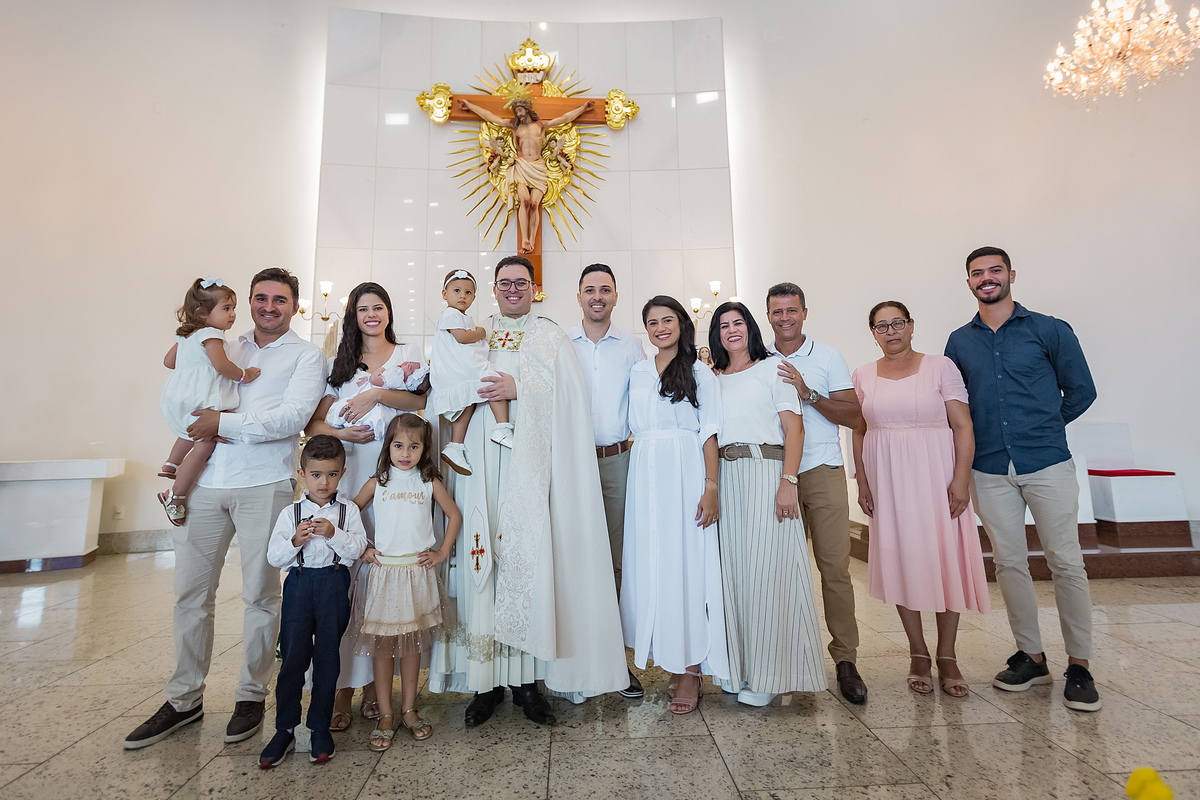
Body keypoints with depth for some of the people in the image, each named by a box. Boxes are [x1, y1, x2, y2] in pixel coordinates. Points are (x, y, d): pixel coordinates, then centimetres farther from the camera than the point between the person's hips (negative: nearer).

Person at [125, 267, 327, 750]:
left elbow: (293, 416, -11)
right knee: (190, 593, 9)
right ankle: (184, 699, 25)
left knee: (260, 595, 3)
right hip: (205, 483, 5)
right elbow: (190, 401, 23)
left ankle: (252, 696, 20)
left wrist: (226, 424, -10)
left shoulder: (306, 356, 3)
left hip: (264, 486, -5)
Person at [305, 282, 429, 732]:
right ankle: (341, 686, 4)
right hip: (345, 472, 2)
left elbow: (419, 399, -3)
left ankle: (374, 679, 11)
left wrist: (375, 393, -16)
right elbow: (314, 421, 12)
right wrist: (338, 433, -7)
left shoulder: (409, 353, 15)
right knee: (341, 572, -4)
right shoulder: (339, 362, 20)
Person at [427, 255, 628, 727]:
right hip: (482, 461, 2)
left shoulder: (550, 336, 14)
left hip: (530, 462, -1)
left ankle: (526, 678, 9)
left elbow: (566, 392, 1)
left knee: (529, 554, -5)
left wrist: (519, 387, -11)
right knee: (483, 554, -1)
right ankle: (488, 680, 11)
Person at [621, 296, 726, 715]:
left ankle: (691, 671, 10)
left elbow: (709, 433, -3)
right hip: (645, 475, 4)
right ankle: (671, 661, 21)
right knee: (650, 565, 6)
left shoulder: (699, 372, 3)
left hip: (685, 475, -4)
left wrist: (711, 487, -11)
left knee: (686, 563, -2)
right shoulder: (638, 373, 15)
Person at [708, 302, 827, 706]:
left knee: (766, 567, -3)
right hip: (724, 479, 4)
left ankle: (767, 674, 11)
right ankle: (739, 668, 20)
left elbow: (794, 429, -3)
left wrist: (787, 482, -14)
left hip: (766, 474, -4)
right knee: (733, 569, 6)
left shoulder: (773, 367, 5)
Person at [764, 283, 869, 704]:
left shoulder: (828, 357, 6)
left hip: (823, 472, -1)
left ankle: (845, 658, 9)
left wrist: (807, 393, -14)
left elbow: (851, 414, 0)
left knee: (835, 567, -3)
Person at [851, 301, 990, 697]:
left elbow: (963, 427, -5)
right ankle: (918, 655, 20)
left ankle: (947, 656, 17)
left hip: (934, 475, -2)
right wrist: (862, 482, 3)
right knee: (900, 562, 6)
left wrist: (961, 478, -13)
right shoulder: (864, 375, 7)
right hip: (887, 480, 2)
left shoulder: (941, 367, 0)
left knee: (946, 560, 1)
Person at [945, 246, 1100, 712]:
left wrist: (1040, 428, 8)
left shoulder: (1049, 330, 1)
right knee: (1009, 563, 7)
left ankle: (1079, 665, 14)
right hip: (989, 471, 3)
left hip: (1047, 464, -2)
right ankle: (1031, 657, 21)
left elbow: (1081, 391, 6)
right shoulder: (959, 343, 8)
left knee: (1066, 562, 0)